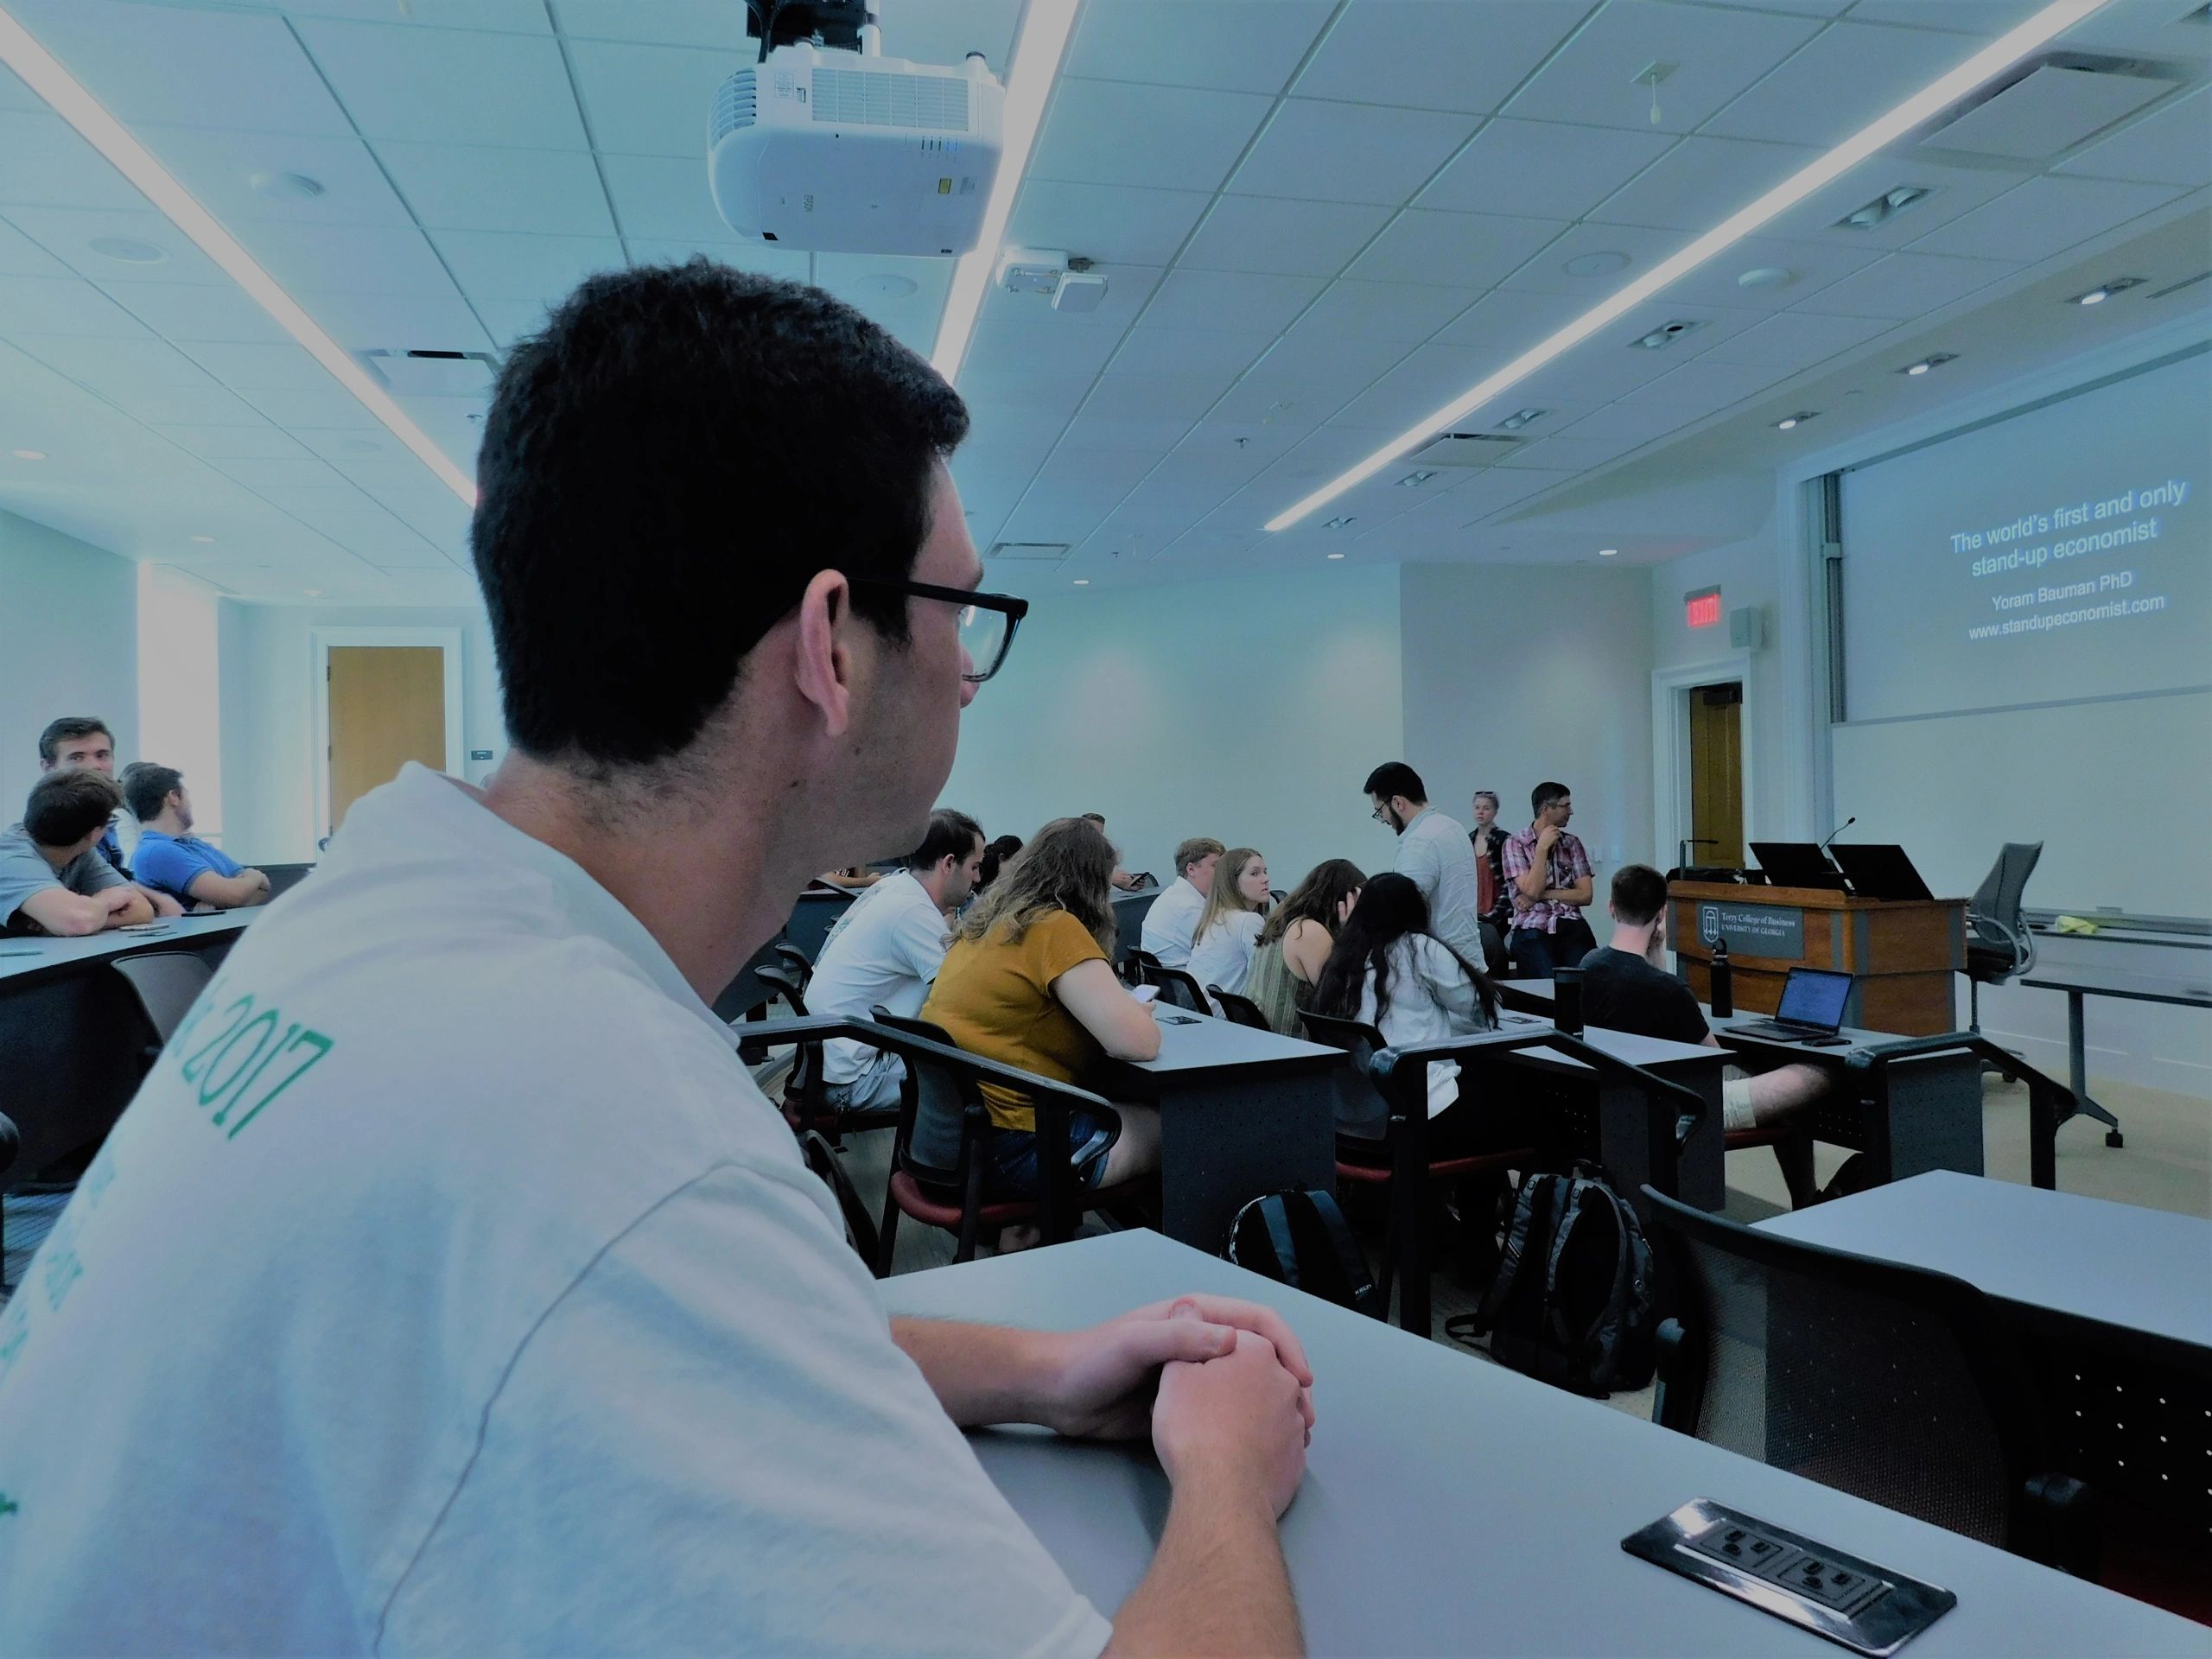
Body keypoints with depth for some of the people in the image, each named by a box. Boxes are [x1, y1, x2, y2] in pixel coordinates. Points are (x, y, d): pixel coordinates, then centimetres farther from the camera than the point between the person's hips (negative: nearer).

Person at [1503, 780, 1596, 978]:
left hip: (1572, 927, 3)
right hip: (1533, 931, -3)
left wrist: (1543, 895, -4)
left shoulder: (1572, 843, 14)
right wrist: (1543, 848, -6)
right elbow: (1532, 891, -9)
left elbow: (1585, 895, 7)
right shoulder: (1515, 843, 3)